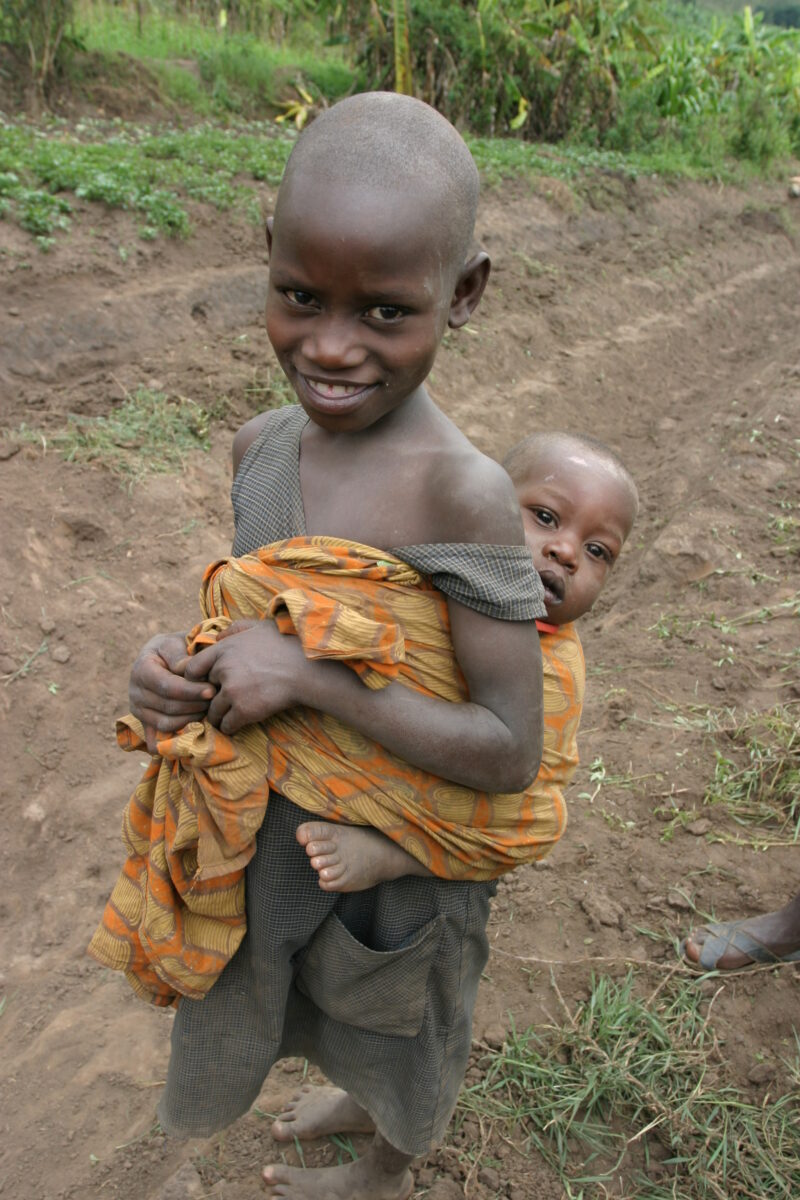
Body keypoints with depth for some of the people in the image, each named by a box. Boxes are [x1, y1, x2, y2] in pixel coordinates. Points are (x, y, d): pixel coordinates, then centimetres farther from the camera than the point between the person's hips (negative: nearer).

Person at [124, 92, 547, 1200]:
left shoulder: (463, 492, -33)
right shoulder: (263, 444, -12)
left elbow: (511, 753, -30)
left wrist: (310, 678, -33)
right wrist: (179, 664, -17)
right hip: (281, 818, 6)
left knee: (399, 1024, 26)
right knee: (330, 1000, 34)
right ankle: (365, 1099, 67)